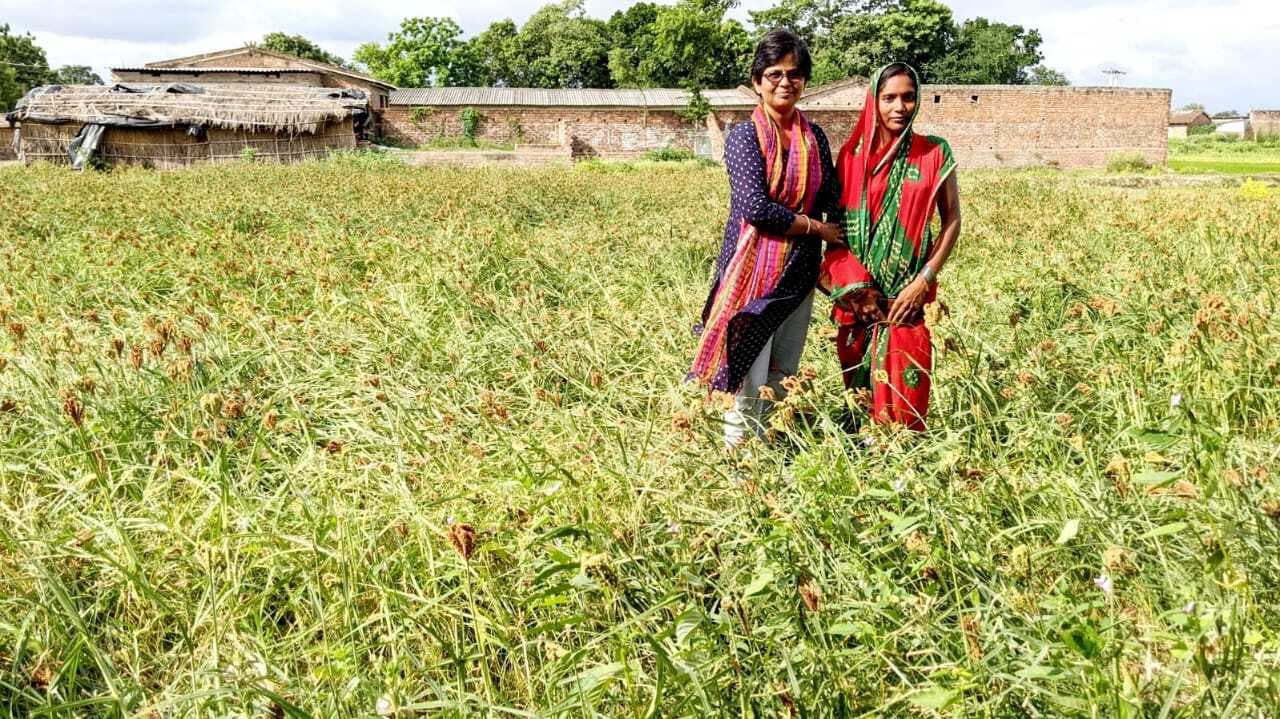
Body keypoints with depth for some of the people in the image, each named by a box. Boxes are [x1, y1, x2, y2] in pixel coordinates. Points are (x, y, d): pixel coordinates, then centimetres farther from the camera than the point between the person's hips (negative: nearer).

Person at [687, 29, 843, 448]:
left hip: (799, 272, 6)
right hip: (754, 271, -5)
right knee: (750, 380, -5)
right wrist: (817, 228, -10)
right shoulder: (745, 136, -8)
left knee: (783, 376, 12)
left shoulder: (815, 138, 8)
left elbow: (832, 203, 11)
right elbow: (755, 207, -17)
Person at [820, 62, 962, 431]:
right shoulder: (853, 155, 3)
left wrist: (924, 281, -9)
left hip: (907, 295, -2)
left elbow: (952, 221, 2)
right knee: (858, 386, 9)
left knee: (903, 392, -3)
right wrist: (854, 288, -8)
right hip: (858, 296, 2)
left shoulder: (935, 154, 0)